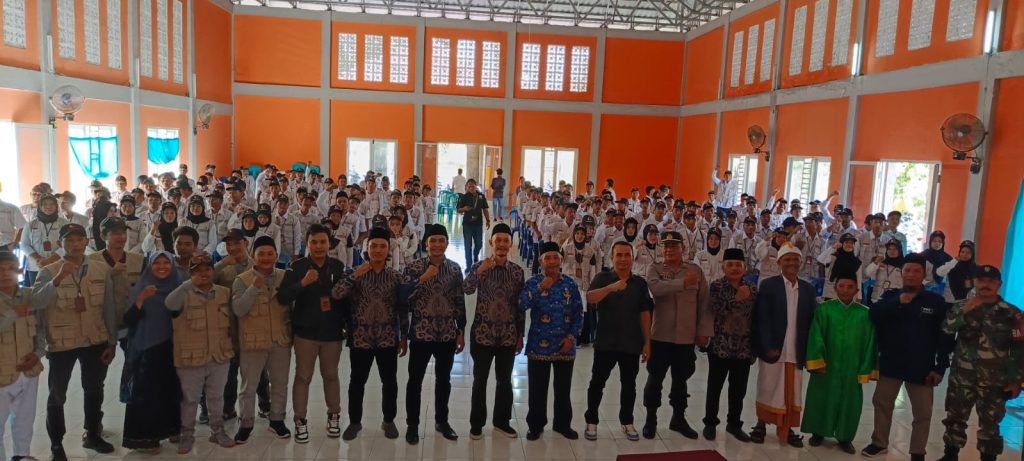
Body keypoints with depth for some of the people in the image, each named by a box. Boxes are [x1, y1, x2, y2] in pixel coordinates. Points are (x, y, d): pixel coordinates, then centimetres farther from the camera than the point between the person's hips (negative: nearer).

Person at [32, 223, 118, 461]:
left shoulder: (102, 270, -2)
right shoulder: (48, 272, -9)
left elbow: (109, 308, 3)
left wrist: (111, 342, 3)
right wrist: (58, 279, -37)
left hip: (96, 341, 3)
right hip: (61, 343, -2)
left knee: (94, 390, 18)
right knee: (57, 394, 10)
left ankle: (92, 435, 37)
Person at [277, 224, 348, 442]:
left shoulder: (338, 266, -2)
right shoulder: (297, 267, -8)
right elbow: (282, 297, -17)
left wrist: (347, 324, 3)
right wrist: (302, 283, -31)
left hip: (332, 332, 2)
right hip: (305, 332, -1)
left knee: (331, 375, 14)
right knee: (303, 376, 8)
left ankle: (334, 416, 30)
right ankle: (300, 420, 19)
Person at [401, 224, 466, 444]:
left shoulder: (455, 268, 3)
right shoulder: (414, 267, -5)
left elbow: (460, 302, 6)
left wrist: (461, 331, 4)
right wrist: (423, 279, -23)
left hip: (448, 333, 3)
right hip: (420, 332, -2)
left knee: (444, 378, 14)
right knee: (415, 379, 6)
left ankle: (441, 421, 30)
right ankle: (412, 424, 21)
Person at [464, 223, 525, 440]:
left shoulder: (517, 271, 3)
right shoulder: (479, 266, -4)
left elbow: (520, 304, 7)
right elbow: (466, 290, -21)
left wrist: (520, 334, 7)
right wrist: (480, 271, -36)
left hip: (508, 335, 2)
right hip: (483, 333, -2)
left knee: (505, 380, 13)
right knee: (480, 380, 7)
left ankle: (501, 421, 28)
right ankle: (476, 423, 20)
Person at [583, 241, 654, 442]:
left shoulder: (640, 283, 3)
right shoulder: (602, 278, -5)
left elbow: (645, 314, 6)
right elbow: (590, 298, -24)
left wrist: (647, 342, 4)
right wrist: (611, 287, -39)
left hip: (632, 343, 2)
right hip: (605, 342, -2)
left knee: (629, 384, 12)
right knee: (597, 382, 5)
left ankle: (627, 422, 27)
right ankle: (591, 422, 18)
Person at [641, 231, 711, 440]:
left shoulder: (695, 270, 3)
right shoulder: (655, 269, -1)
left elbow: (705, 303, 3)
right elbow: (656, 288, -24)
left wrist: (705, 331, -2)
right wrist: (683, 283, -29)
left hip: (687, 337, 2)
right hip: (660, 335, -2)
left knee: (681, 380, 14)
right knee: (655, 378, 6)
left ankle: (679, 418, 30)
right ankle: (651, 419, 21)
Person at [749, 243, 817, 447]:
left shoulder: (808, 289, 8)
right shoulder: (768, 285, -4)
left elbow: (812, 320, 6)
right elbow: (762, 319, -8)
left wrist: (809, 350, 0)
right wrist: (768, 347, -15)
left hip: (796, 352, 3)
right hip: (772, 349, -3)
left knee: (792, 392, 9)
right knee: (767, 390, 6)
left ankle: (787, 429, 21)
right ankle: (760, 425, 21)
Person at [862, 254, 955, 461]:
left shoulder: (936, 302, -4)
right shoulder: (891, 296, 2)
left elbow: (945, 337, -4)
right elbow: (873, 316, -15)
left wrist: (940, 367, -9)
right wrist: (898, 302, -24)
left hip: (921, 367, -2)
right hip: (890, 363, 2)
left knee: (922, 412, 5)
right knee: (881, 403, 13)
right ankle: (879, 443, 30)